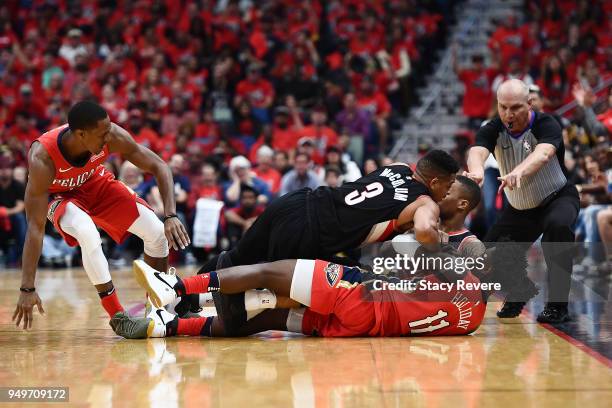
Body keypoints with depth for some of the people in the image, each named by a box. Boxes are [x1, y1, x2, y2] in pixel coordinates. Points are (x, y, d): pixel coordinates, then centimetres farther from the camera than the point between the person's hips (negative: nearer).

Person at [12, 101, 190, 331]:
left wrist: (171, 216, -33)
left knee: (158, 232, -8)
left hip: (95, 183, 4)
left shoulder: (112, 136, -31)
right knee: (88, 235, -35)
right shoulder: (42, 158, -39)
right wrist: (28, 288, -40)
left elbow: (159, 167, -20)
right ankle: (118, 316, -19)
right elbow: (35, 227, -38)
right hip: (57, 194, -4)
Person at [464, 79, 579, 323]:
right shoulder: (493, 130, -14)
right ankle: (518, 293, 33)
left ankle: (557, 305, -26)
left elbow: (543, 154, -46)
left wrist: (519, 172, -68)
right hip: (519, 208, 5)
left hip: (558, 198, -5)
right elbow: (477, 150, -36)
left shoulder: (545, 125, -24)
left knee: (558, 226, -36)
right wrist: (476, 171, -61)